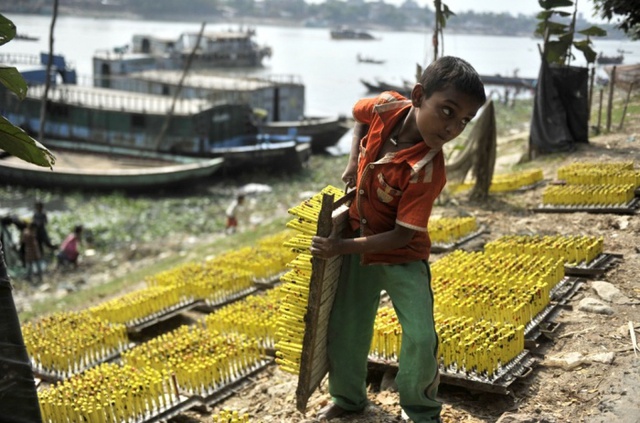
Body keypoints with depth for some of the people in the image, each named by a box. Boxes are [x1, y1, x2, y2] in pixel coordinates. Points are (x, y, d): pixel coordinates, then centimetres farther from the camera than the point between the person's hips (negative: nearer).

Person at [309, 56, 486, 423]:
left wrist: (343, 247, -23)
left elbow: (402, 235, -26)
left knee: (421, 338, -11)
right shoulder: (387, 107, -19)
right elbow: (359, 115, 7)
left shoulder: (428, 171, -32)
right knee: (345, 330, 13)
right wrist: (354, 162, -5)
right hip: (358, 244, 4)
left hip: (403, 254, -4)